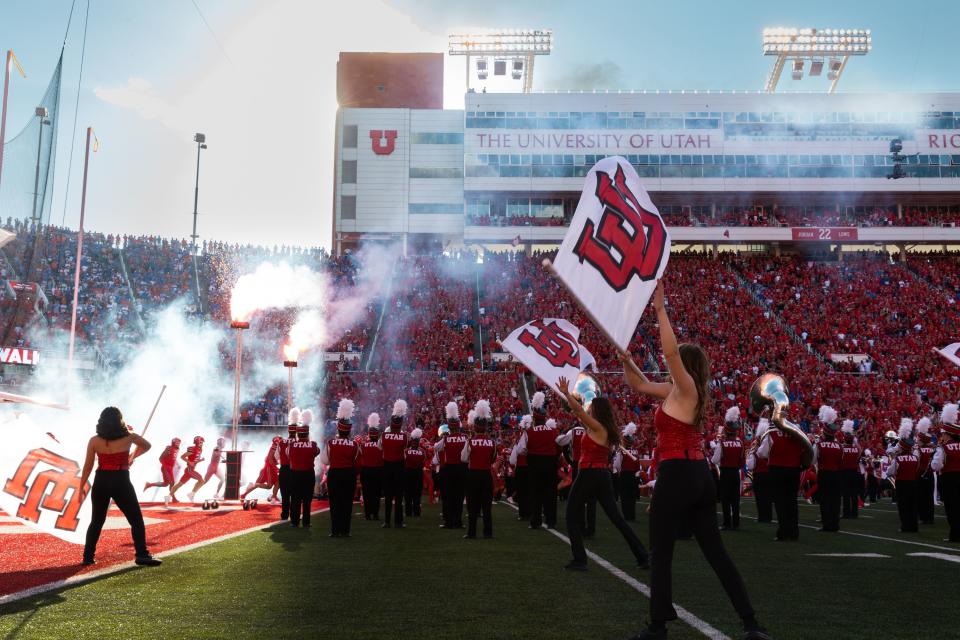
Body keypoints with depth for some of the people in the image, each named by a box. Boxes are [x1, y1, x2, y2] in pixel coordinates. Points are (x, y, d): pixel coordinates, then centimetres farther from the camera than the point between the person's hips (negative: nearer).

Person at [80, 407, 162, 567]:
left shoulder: (94, 441, -1)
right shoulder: (128, 437, -2)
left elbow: (87, 467, 2)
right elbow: (146, 446, 17)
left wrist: (82, 487, 10)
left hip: (101, 482, 3)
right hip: (121, 482, -2)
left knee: (96, 521, 16)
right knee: (136, 520, 3)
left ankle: (88, 556, 17)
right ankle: (142, 555, -3)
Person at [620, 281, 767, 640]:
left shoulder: (685, 389, -7)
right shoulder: (676, 392, 16)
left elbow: (671, 351, -21)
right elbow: (639, 384, 24)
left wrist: (660, 310, -17)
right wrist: (625, 359, 11)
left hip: (676, 476, -9)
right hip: (699, 476, 9)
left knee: (660, 554, 1)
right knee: (715, 552, 9)